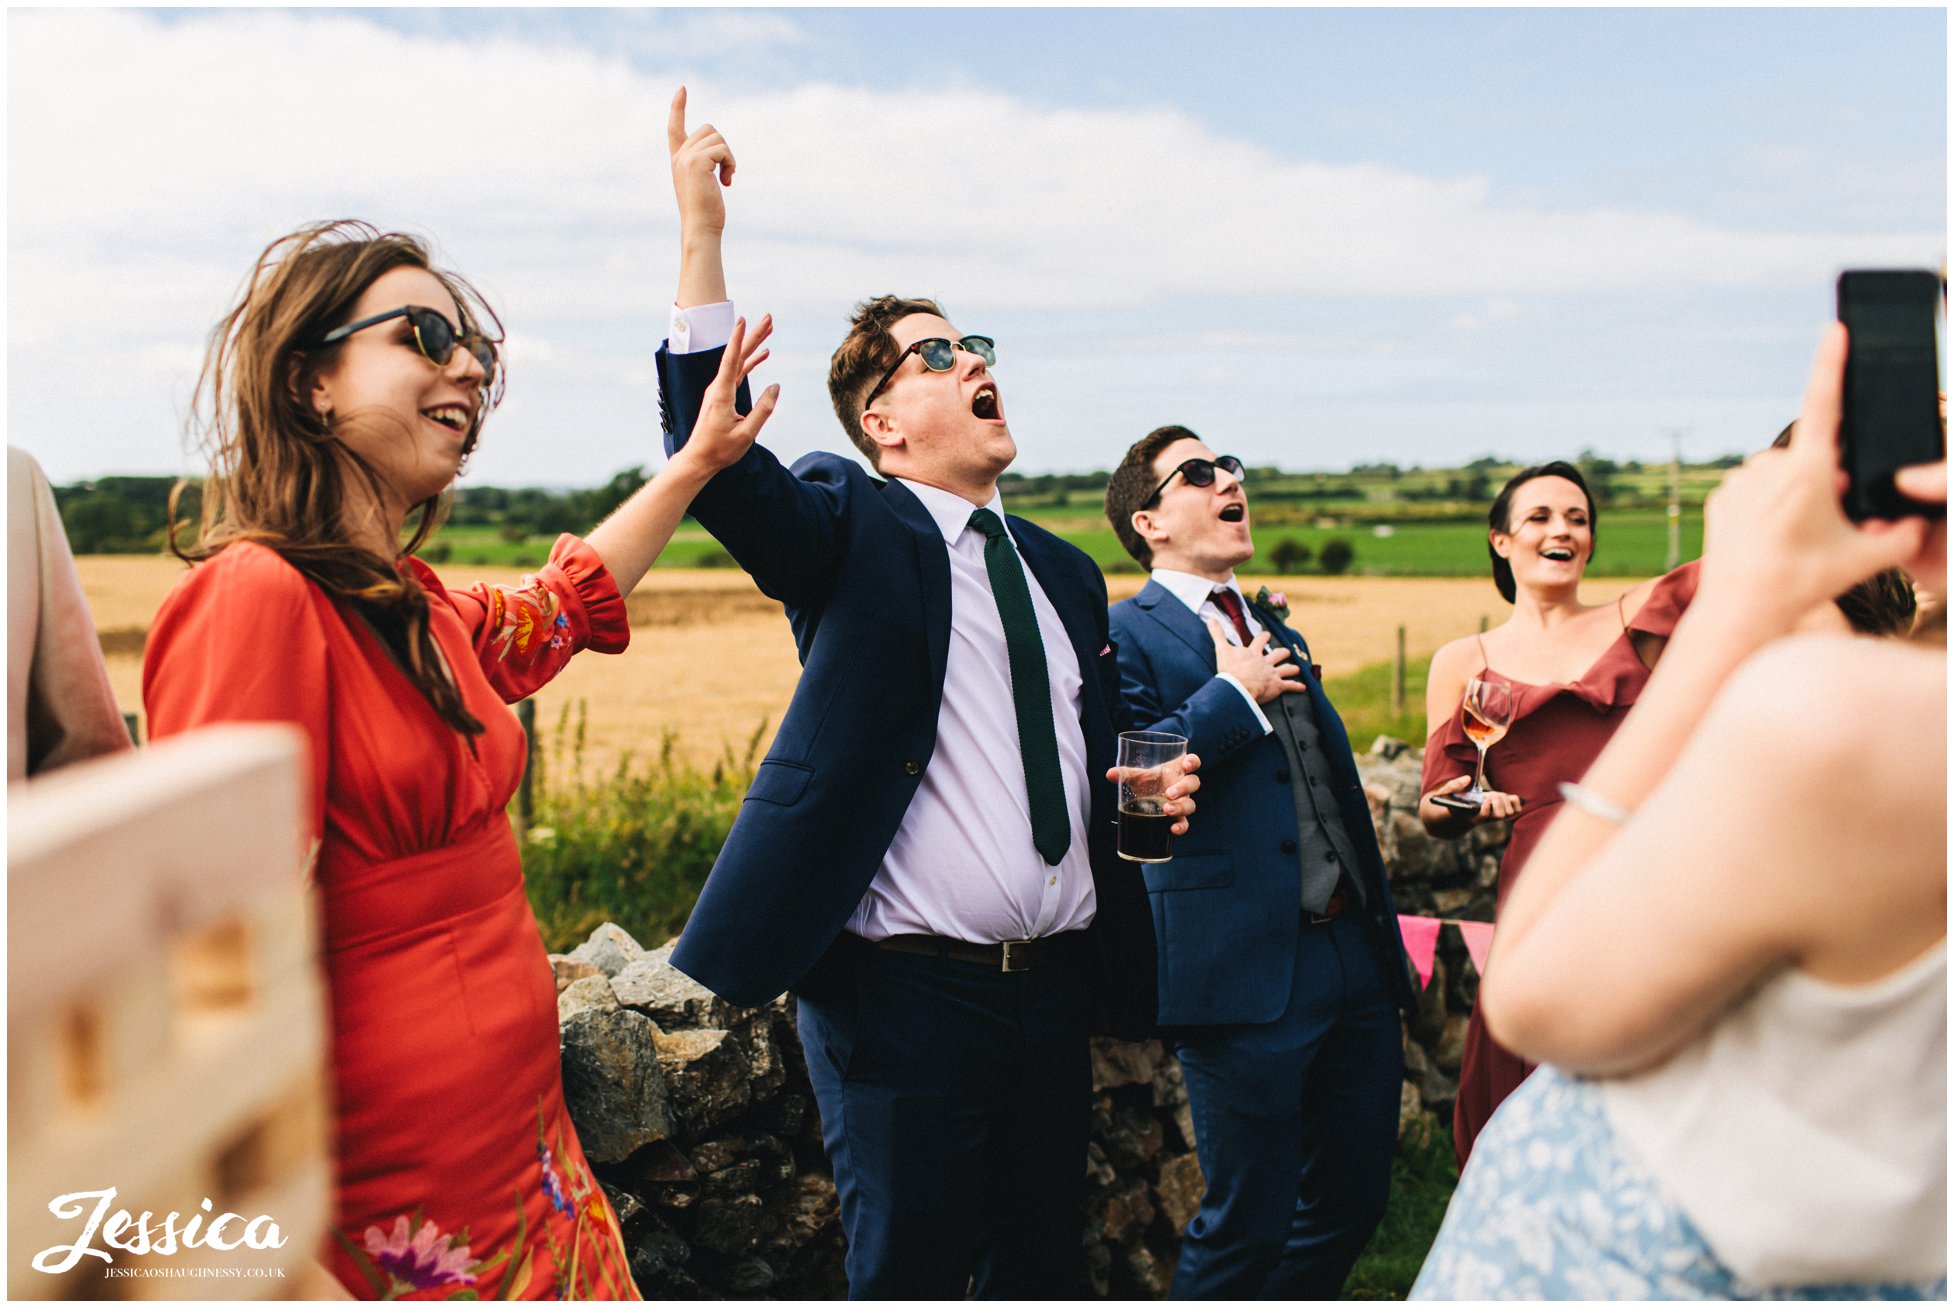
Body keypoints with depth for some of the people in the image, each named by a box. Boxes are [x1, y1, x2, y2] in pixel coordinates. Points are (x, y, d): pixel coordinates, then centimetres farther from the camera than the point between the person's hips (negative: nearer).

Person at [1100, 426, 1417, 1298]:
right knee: (1246, 1225, 1)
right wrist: (1233, 693, -13)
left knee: (1355, 1198, 14)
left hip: (1355, 954, 8)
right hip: (1247, 969, -7)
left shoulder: (1277, 632, 21)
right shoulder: (1128, 633, -3)